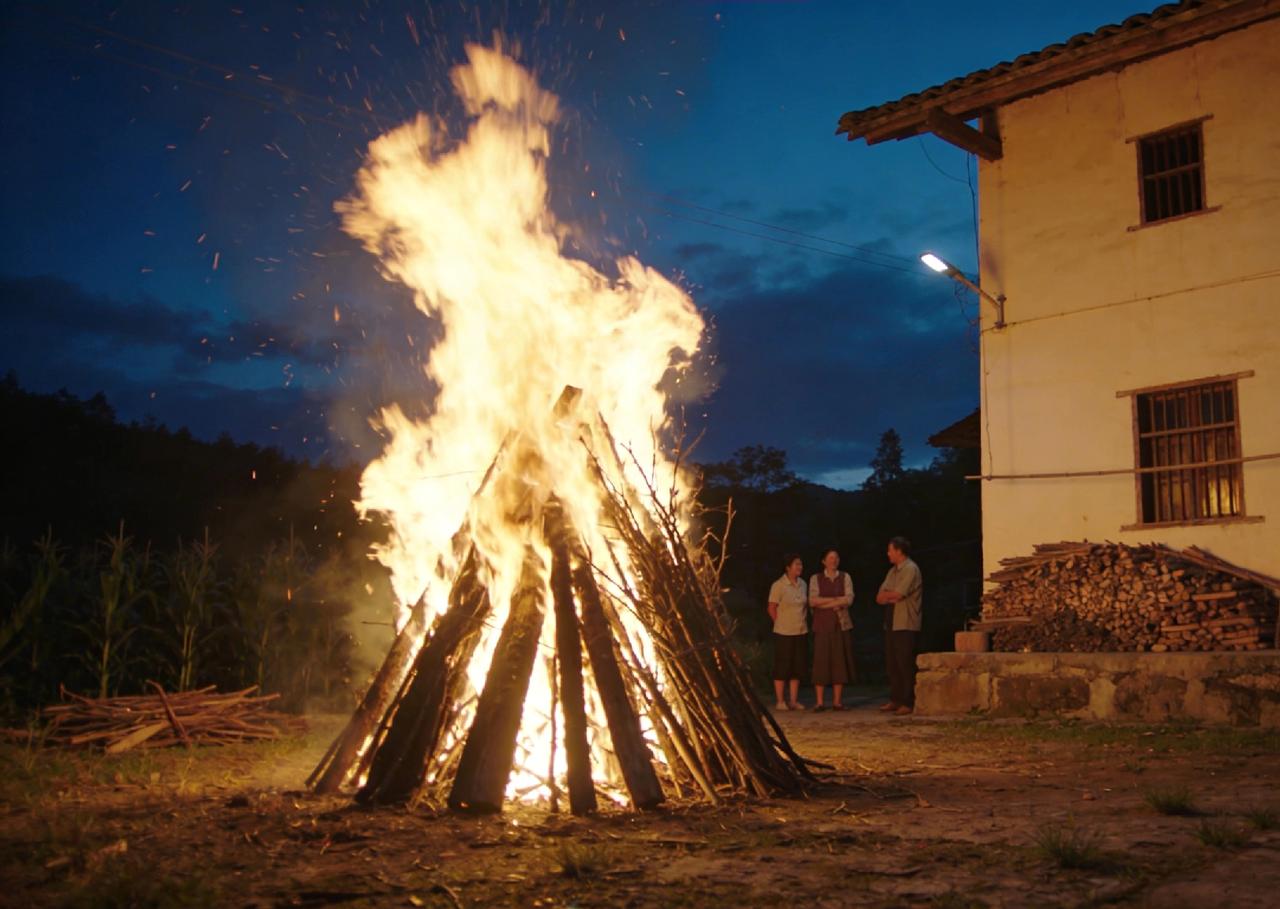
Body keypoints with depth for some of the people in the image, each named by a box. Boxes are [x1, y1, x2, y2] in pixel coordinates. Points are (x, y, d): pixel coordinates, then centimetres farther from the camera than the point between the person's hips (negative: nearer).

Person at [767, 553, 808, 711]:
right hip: (784, 633, -6)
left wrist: (804, 623, 9)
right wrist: (782, 624, -4)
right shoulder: (778, 585, -10)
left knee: (797, 667, 8)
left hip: (801, 632, 6)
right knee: (782, 667, -1)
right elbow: (772, 609, -6)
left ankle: (794, 701, 15)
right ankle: (780, 701, 6)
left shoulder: (802, 584, 7)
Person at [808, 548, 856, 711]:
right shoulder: (816, 579, 7)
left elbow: (849, 599, -4)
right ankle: (820, 702, -3)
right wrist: (836, 600, -9)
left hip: (841, 624, 1)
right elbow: (813, 601, -6)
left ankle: (837, 701, 5)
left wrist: (825, 603, -9)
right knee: (821, 661, -5)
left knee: (839, 661, 0)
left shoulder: (845, 577, 10)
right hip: (822, 625, -1)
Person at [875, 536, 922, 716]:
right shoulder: (892, 572, 18)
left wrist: (886, 595, 1)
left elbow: (898, 593, -19)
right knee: (892, 663, 10)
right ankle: (895, 700, 17)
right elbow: (879, 598, 13)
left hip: (905, 625, -9)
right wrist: (891, 596, -8)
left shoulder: (911, 569, -9)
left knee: (905, 664, -7)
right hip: (891, 624, 9)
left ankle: (908, 703, -4)